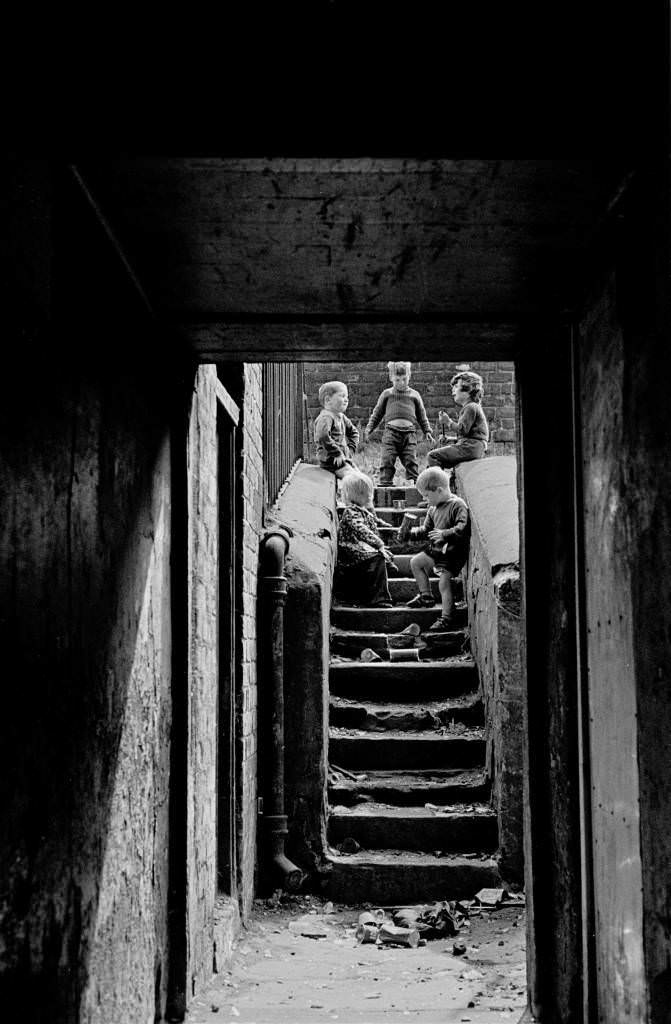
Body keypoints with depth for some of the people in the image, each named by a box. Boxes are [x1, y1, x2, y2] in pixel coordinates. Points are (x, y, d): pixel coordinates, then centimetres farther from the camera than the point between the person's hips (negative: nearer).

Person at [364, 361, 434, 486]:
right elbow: (377, 413, 20)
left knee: (411, 461, -6)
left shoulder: (414, 395, 18)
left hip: (409, 432, 1)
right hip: (391, 430, 0)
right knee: (387, 461, -11)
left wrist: (427, 431, 13)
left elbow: (422, 416, 23)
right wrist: (369, 428, 10)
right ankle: (385, 485, -11)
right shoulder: (387, 394, 17)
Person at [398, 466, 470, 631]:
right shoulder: (433, 509, 10)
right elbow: (425, 530, 21)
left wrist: (444, 534, -36)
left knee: (444, 582, -15)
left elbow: (462, 528, -27)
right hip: (437, 549, 10)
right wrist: (409, 533, 7)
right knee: (416, 562, 17)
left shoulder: (458, 505, -17)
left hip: (453, 551, -10)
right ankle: (426, 596, 27)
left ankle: (446, 618, -8)